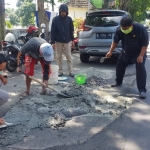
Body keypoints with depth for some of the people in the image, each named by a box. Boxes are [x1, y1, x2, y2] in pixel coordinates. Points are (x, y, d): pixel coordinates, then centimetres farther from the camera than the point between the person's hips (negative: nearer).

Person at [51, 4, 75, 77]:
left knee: (69, 57, 2)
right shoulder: (55, 19, -6)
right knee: (59, 57, 6)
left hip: (67, 41, 1)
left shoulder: (69, 19, -1)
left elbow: (71, 30, 8)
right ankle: (60, 71, 15)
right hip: (58, 41, 0)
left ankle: (71, 72, 6)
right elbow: (53, 31, -6)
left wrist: (72, 40, 7)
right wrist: (53, 42, -10)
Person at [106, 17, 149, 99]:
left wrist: (141, 56, -27)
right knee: (119, 65, 11)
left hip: (138, 52, -4)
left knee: (140, 69, -16)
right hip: (126, 52, 5)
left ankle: (142, 90, -14)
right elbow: (115, 41, -8)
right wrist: (110, 51, -15)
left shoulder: (141, 28, -30)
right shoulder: (120, 30, -20)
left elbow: (145, 43, -24)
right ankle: (118, 82, 33)